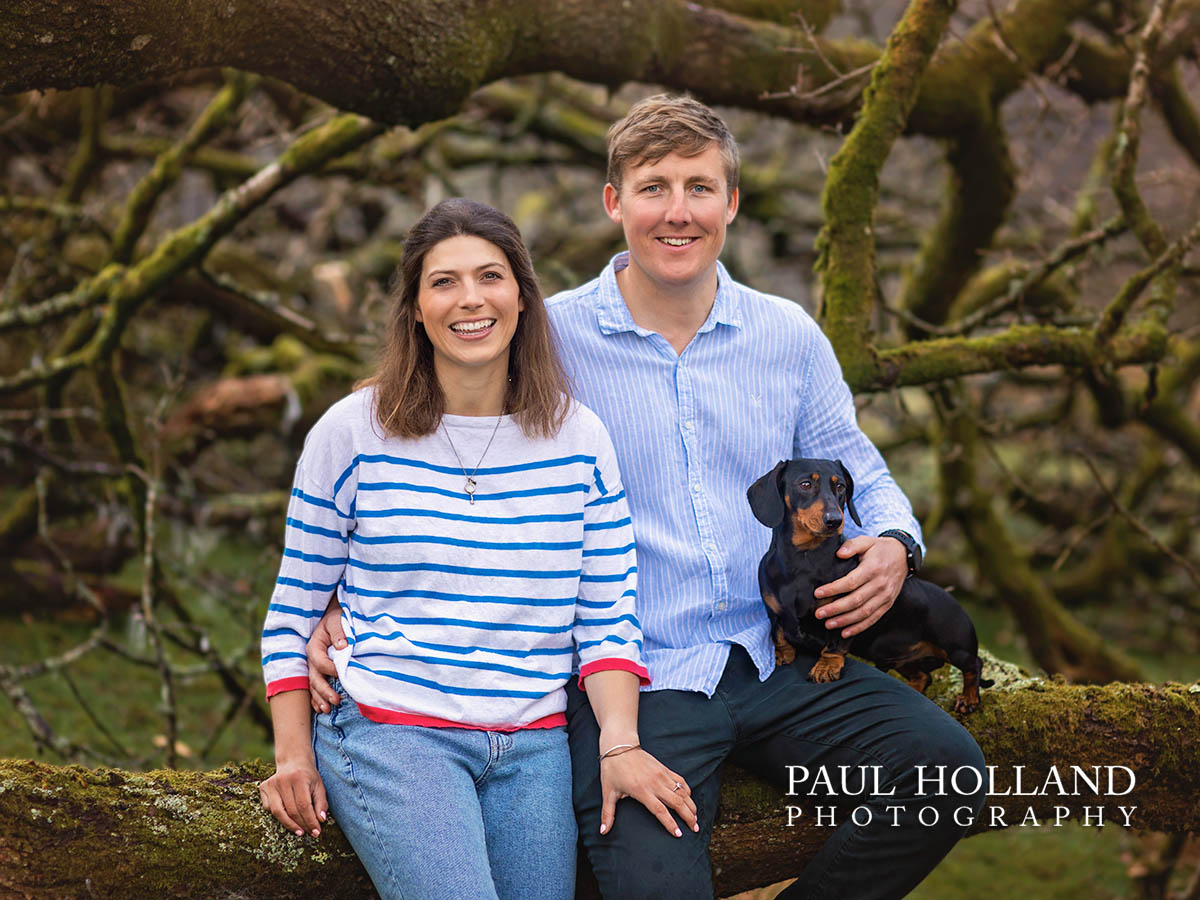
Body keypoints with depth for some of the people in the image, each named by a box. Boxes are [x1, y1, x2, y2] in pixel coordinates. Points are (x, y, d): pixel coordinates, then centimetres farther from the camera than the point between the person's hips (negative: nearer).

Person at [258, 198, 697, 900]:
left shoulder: (580, 440, 8)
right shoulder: (354, 433, 1)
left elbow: (607, 617, 6)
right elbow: (295, 610, 6)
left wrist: (620, 744, -8)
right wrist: (294, 754, -2)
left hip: (533, 749, 3)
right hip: (388, 731, -3)